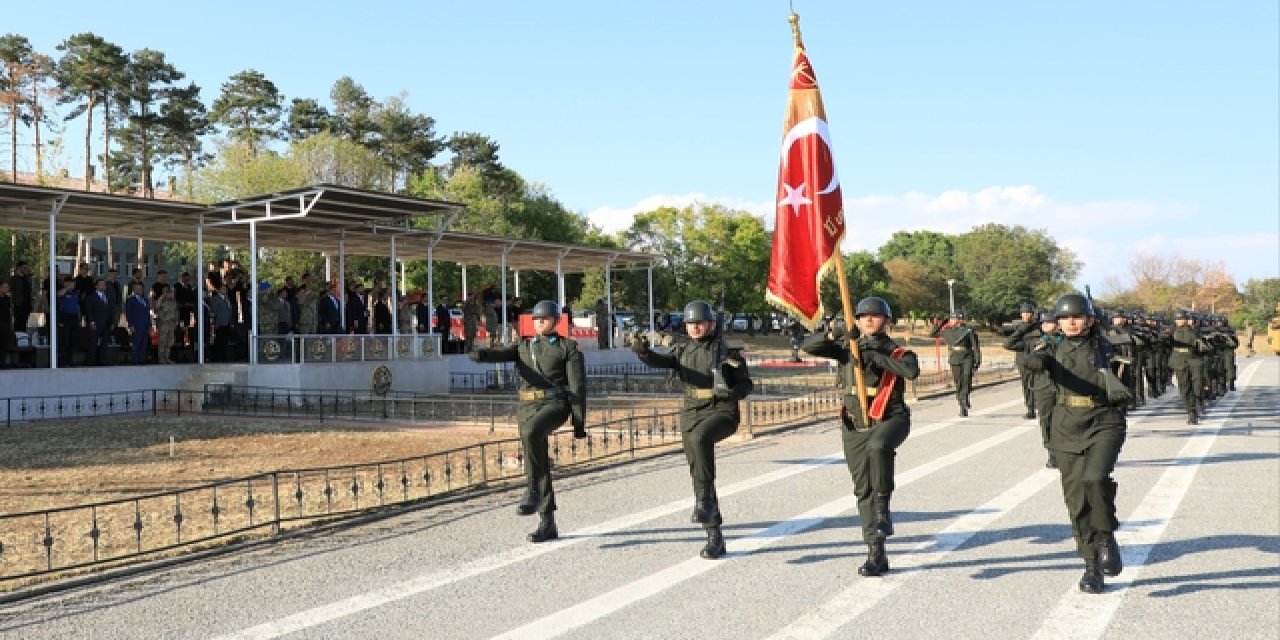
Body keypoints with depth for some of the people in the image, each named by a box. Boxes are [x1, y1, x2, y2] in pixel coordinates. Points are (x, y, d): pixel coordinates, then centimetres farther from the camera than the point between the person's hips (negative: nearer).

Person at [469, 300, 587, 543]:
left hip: (555, 404, -5)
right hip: (528, 407, 5)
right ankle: (547, 524, 10)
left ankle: (532, 491, -28)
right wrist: (480, 354, -28)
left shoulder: (568, 347, 5)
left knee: (531, 433, -36)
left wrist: (579, 423, -7)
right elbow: (500, 354, -4)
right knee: (540, 468, 3)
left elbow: (578, 386, -1)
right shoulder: (523, 347, 18)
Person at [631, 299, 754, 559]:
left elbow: (746, 384, 3)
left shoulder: (726, 351, -2)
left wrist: (732, 392, -20)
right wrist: (643, 351, -30)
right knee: (697, 474, 5)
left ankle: (705, 499, -27)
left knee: (700, 438, -38)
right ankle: (715, 538, 15)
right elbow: (660, 361, -8)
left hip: (721, 411, -5)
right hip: (692, 413, 5)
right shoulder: (683, 350, 10)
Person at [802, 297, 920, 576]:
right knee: (863, 490, 5)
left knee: (878, 446, -39)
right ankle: (876, 554, 14)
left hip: (890, 420, -4)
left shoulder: (897, 352, 1)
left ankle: (883, 508, -20)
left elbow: (912, 371, -22)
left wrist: (877, 357, -22)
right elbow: (809, 346, 0)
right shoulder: (847, 347, 10)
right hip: (854, 426, 4)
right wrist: (833, 335, -18)